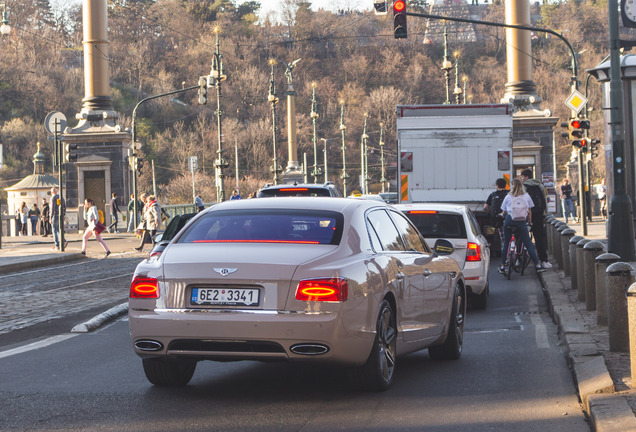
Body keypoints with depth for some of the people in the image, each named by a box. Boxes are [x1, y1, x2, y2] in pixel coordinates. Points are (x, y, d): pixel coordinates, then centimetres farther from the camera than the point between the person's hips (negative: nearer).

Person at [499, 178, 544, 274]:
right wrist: (529, 222, 24)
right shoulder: (526, 196, 7)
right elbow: (529, 212, 11)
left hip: (509, 221, 0)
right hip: (522, 222, 0)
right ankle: (538, 265, 3)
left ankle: (502, 266, 11)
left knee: (506, 243, 11)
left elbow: (504, 212, 10)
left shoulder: (508, 197, 4)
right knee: (528, 244, 5)